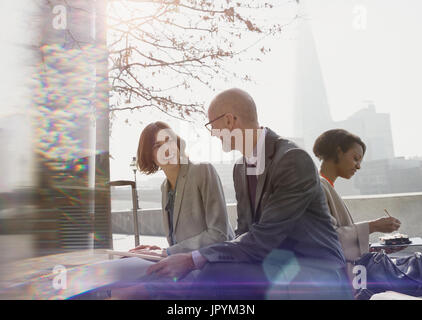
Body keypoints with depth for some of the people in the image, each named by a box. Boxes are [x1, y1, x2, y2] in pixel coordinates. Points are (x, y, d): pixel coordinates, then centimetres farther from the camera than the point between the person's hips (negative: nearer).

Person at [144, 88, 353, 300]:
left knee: (216, 275, -27)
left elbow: (264, 237, -23)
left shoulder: (294, 160, -18)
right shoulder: (240, 169, 10)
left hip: (316, 274, -7)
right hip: (274, 267, 7)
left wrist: (194, 260, -23)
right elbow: (245, 232, 10)